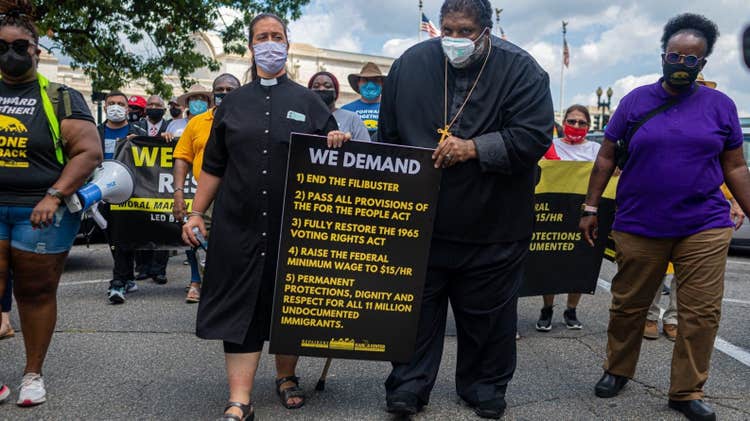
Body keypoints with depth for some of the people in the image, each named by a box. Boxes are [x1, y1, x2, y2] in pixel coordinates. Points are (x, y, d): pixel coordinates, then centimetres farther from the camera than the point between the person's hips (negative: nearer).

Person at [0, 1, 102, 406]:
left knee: (36, 294, 5)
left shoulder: (61, 97, 1)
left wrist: (54, 197, -14)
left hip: (41, 213, -3)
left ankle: (33, 373, 19)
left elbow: (89, 150, -6)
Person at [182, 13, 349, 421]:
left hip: (294, 223, 0)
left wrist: (337, 145, -15)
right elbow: (213, 166, 12)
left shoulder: (308, 101, 8)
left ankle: (286, 376, 31)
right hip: (239, 223, 1)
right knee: (240, 306, -2)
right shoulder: (233, 103, 11)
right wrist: (196, 212, 6)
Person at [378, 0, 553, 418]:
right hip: (421, 218, 2)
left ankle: (485, 387, 29)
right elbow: (389, 136, 9)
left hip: (493, 225, -1)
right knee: (418, 305, 8)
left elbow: (534, 136, -15)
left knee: (487, 313, 11)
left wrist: (474, 148, -23)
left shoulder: (520, 69, -8)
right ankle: (409, 385, 20)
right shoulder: (411, 63, 1)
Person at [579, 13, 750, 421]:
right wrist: (590, 208, 3)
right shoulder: (635, 101, 2)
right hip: (638, 227, 0)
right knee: (627, 306, 10)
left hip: (705, 228, 1)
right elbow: (606, 158, 5)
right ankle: (617, 369, 30)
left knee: (701, 314, 1)